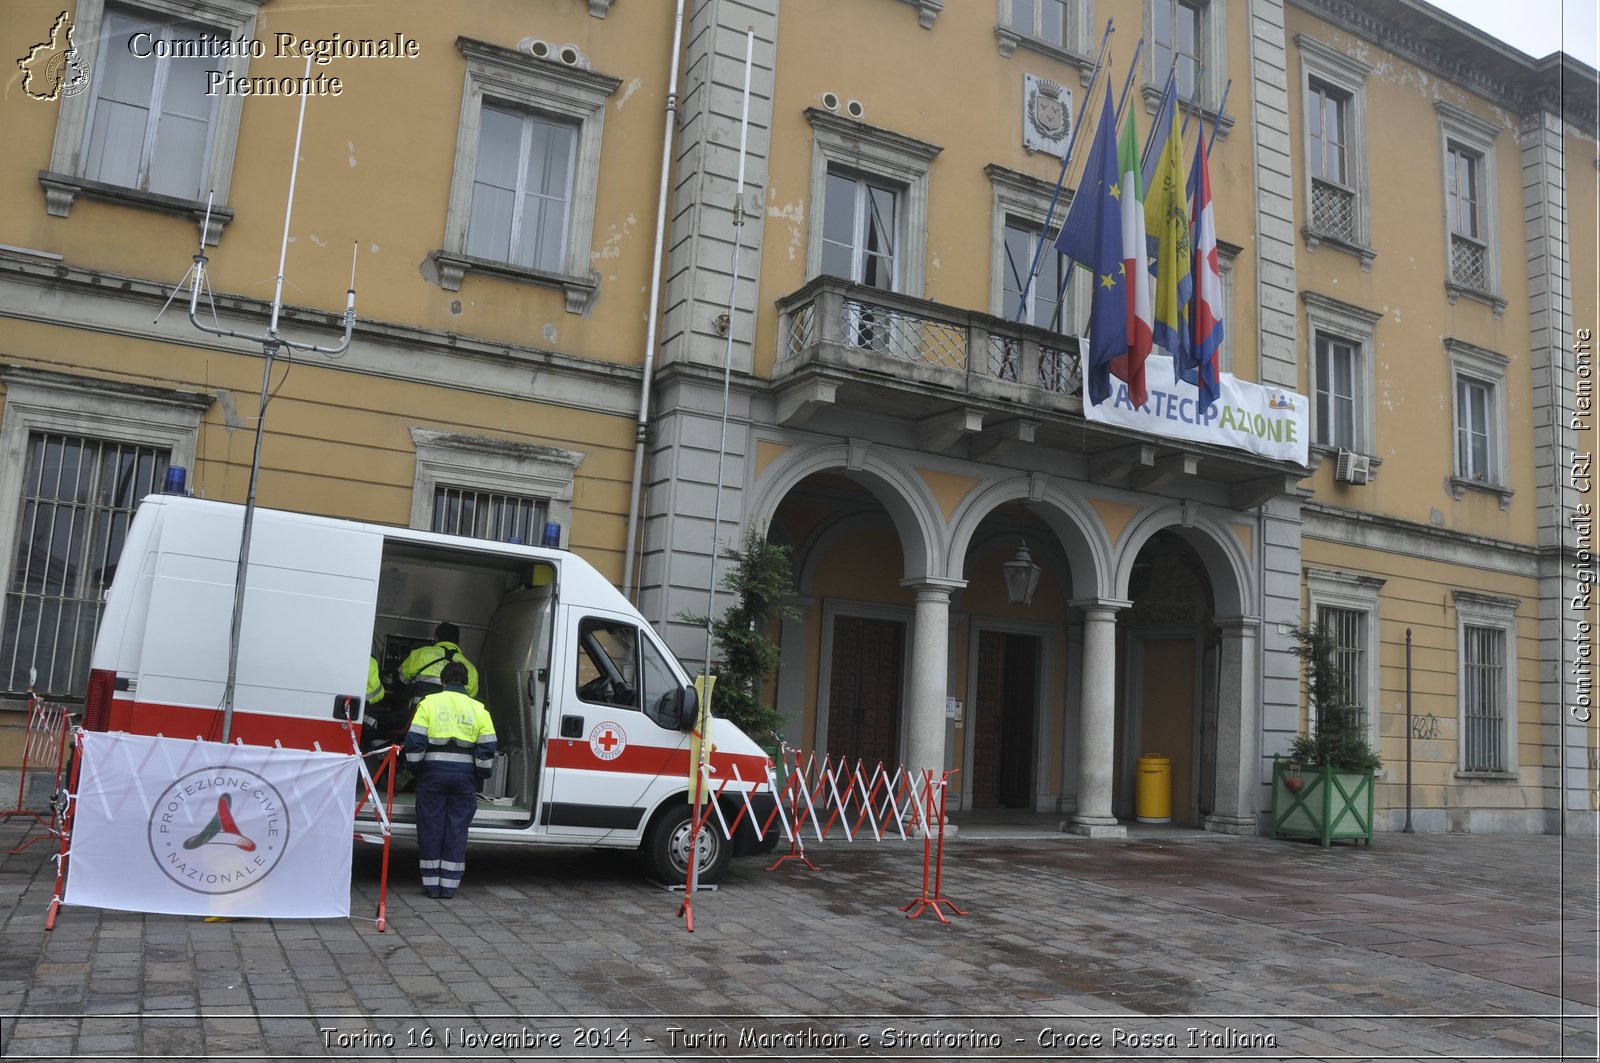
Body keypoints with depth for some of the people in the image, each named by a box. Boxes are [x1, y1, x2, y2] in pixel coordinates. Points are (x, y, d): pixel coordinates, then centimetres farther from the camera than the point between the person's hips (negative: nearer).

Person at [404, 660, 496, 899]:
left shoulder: (429, 703, 0)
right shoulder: (478, 709, 6)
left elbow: (414, 740, -3)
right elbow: (487, 747, 3)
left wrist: (416, 768, 8)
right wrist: (480, 774, 12)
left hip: (434, 772, -1)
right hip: (464, 774, 1)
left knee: (431, 827, 7)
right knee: (457, 828, 7)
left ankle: (431, 884, 10)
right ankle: (449, 884, 8)